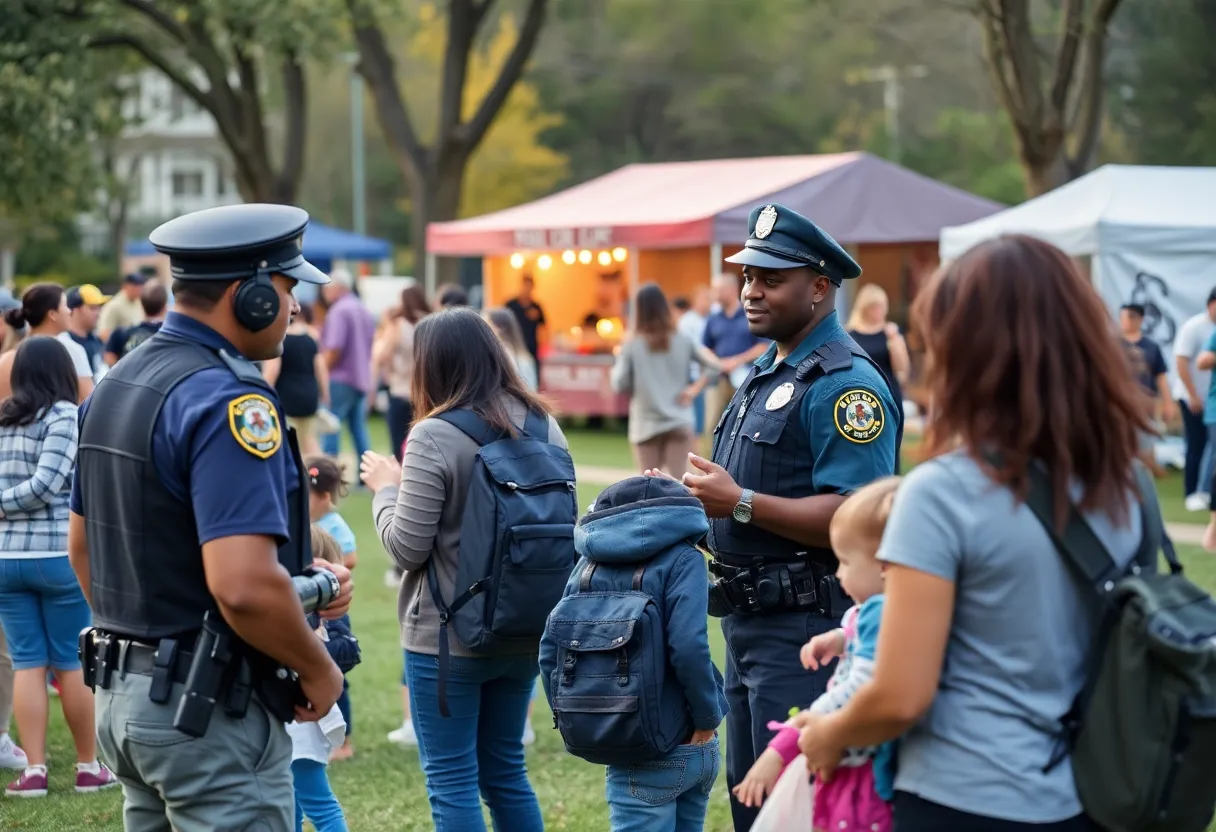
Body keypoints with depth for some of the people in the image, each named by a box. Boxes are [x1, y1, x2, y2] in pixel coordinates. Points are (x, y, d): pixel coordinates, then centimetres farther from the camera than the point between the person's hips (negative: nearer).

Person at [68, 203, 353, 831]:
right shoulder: (229, 402, -19)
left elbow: (82, 545, 19)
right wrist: (318, 671, -13)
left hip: (120, 694, 9)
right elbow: (244, 585, -27)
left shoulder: (115, 385, 10)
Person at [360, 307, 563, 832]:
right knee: (505, 770, 18)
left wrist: (385, 489, 1)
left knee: (452, 782, 2)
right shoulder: (544, 426, 3)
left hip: (448, 637, -7)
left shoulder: (435, 437, -17)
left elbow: (406, 547, -16)